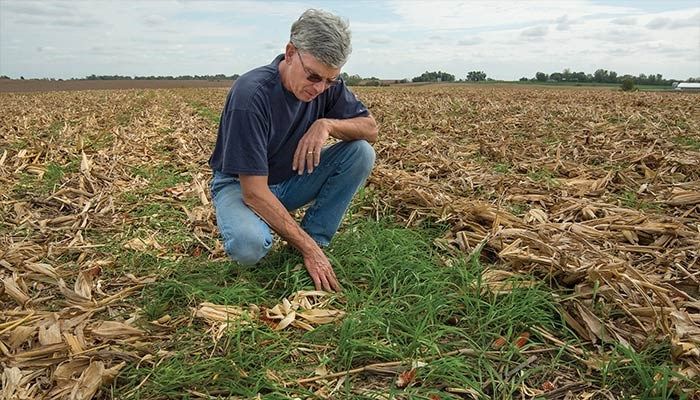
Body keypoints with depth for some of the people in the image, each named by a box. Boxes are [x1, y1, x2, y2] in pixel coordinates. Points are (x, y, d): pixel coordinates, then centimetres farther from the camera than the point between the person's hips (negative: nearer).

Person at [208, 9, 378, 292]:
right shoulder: (250, 94, -30)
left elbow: (370, 128, -6)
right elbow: (254, 191, -31)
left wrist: (327, 124, -27)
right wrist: (307, 248, -32)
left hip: (292, 180, 6)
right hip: (240, 184, -5)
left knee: (361, 152, -15)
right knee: (248, 246, -38)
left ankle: (315, 239, -9)